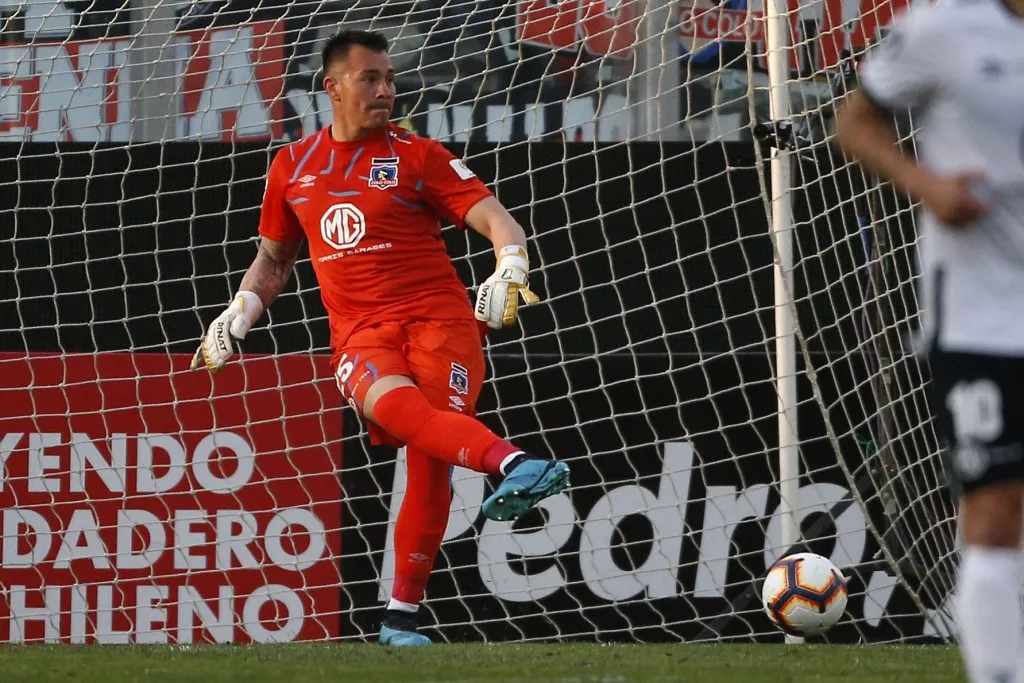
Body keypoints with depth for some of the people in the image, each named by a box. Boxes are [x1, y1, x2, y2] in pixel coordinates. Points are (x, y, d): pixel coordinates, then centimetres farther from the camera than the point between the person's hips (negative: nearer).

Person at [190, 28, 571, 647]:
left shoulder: (417, 155, 6)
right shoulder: (292, 167, 16)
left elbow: (495, 219, -1)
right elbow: (274, 258, 31)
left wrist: (511, 270, -20)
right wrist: (237, 316, 17)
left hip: (440, 319, -1)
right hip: (359, 335, 1)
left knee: (429, 460, -17)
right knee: (398, 408, -34)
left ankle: (402, 617, -7)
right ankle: (510, 464, -59)